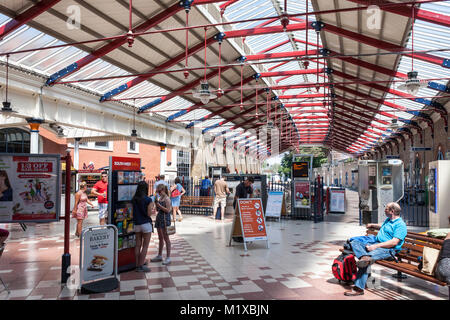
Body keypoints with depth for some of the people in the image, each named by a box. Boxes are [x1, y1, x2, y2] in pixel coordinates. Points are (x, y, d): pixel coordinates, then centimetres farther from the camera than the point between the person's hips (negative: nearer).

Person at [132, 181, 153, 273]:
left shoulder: (134, 199, 1)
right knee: (145, 246, 3)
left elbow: (133, 213, 4)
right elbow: (149, 214, -11)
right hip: (146, 224, -5)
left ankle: (137, 265, 18)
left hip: (136, 224, 5)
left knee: (138, 245, 12)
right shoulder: (148, 200, -13)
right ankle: (141, 266, 3)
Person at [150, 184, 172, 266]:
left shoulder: (167, 199, -11)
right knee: (160, 238, 14)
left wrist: (159, 205, -19)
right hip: (159, 218, 8)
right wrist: (156, 203, 2)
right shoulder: (160, 198, 14)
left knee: (166, 238, -4)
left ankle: (168, 257, 0)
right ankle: (159, 256, 23)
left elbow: (168, 210, -17)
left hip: (165, 219, -8)